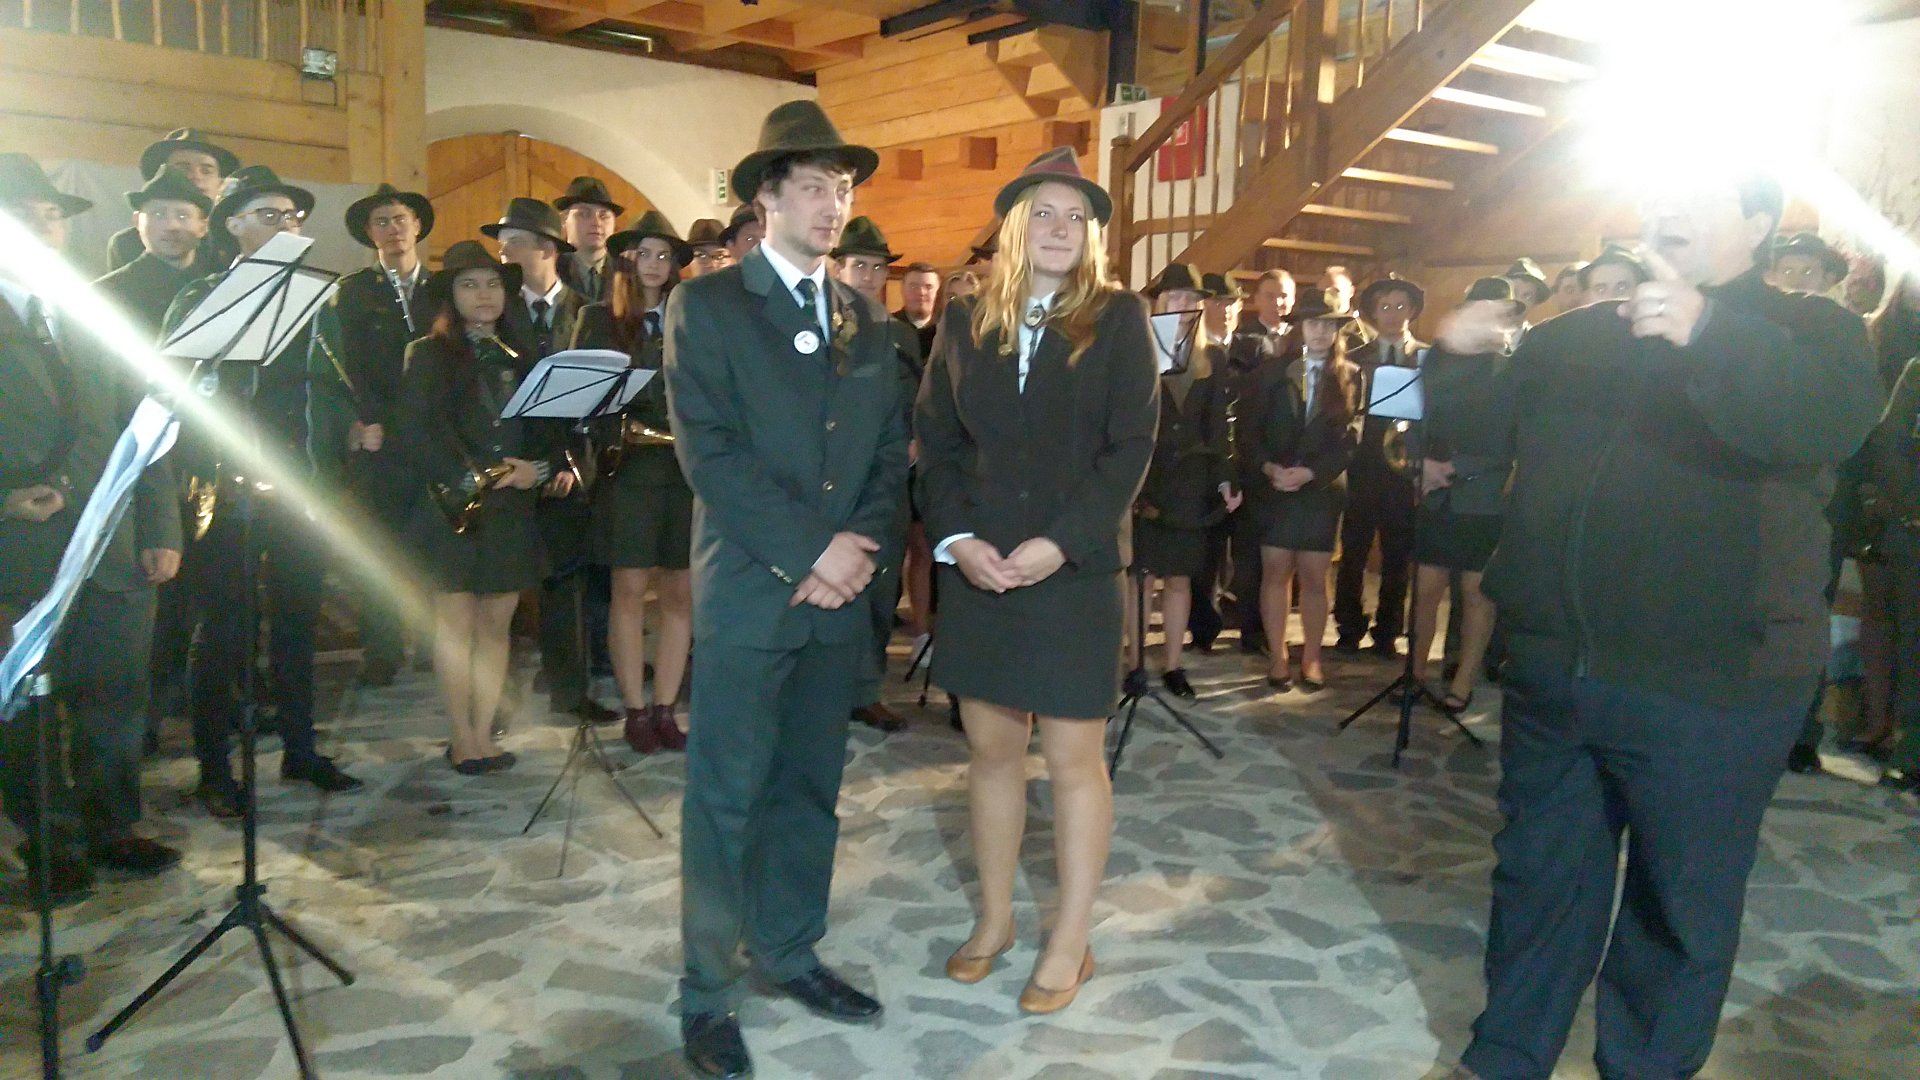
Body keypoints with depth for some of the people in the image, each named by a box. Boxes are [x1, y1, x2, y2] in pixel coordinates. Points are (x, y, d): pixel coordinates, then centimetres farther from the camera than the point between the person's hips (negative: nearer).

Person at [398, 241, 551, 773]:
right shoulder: (428, 354, 1)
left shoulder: (514, 358, 15)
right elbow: (413, 431, -9)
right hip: (454, 508, -4)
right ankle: (462, 739, 6)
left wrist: (538, 467, -7)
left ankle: (483, 734, 12)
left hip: (511, 509, 4)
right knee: (456, 622, -1)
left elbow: (540, 430, 13)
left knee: (496, 624, 5)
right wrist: (467, 480, -16)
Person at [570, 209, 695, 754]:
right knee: (630, 591, 0)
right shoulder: (599, 319, 7)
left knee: (680, 594, 4)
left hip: (686, 470, 2)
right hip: (629, 468, -2)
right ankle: (635, 710, 10)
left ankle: (665, 709, 13)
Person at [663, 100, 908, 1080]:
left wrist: (859, 549, -6)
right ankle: (707, 992, 15)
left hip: (840, 593, 5)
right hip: (746, 593, -5)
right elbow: (709, 451, -12)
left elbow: (890, 452, 10)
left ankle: (789, 951, 30)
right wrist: (809, 550, -15)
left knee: (810, 790, 14)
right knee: (726, 798, 2)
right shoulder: (705, 306, -2)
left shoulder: (865, 319, 13)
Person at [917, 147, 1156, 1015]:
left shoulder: (1118, 319, 0)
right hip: (976, 569, 3)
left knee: (1073, 758, 3)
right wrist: (956, 539, -9)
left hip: (1075, 569, -3)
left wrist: (1062, 544, -15)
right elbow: (935, 442, 6)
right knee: (990, 747, 12)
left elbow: (1131, 448, -6)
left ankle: (1070, 943, 17)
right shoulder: (965, 322, 8)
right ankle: (994, 918, 28)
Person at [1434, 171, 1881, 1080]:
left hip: (1708, 686, -4)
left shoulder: (1810, 332, 0)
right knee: (1539, 873, 15)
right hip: (1551, 666, 4)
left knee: (1682, 903, 9)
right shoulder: (1578, 337, 13)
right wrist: (1458, 359, -5)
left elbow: (1831, 423, -22)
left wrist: (1707, 334, -37)